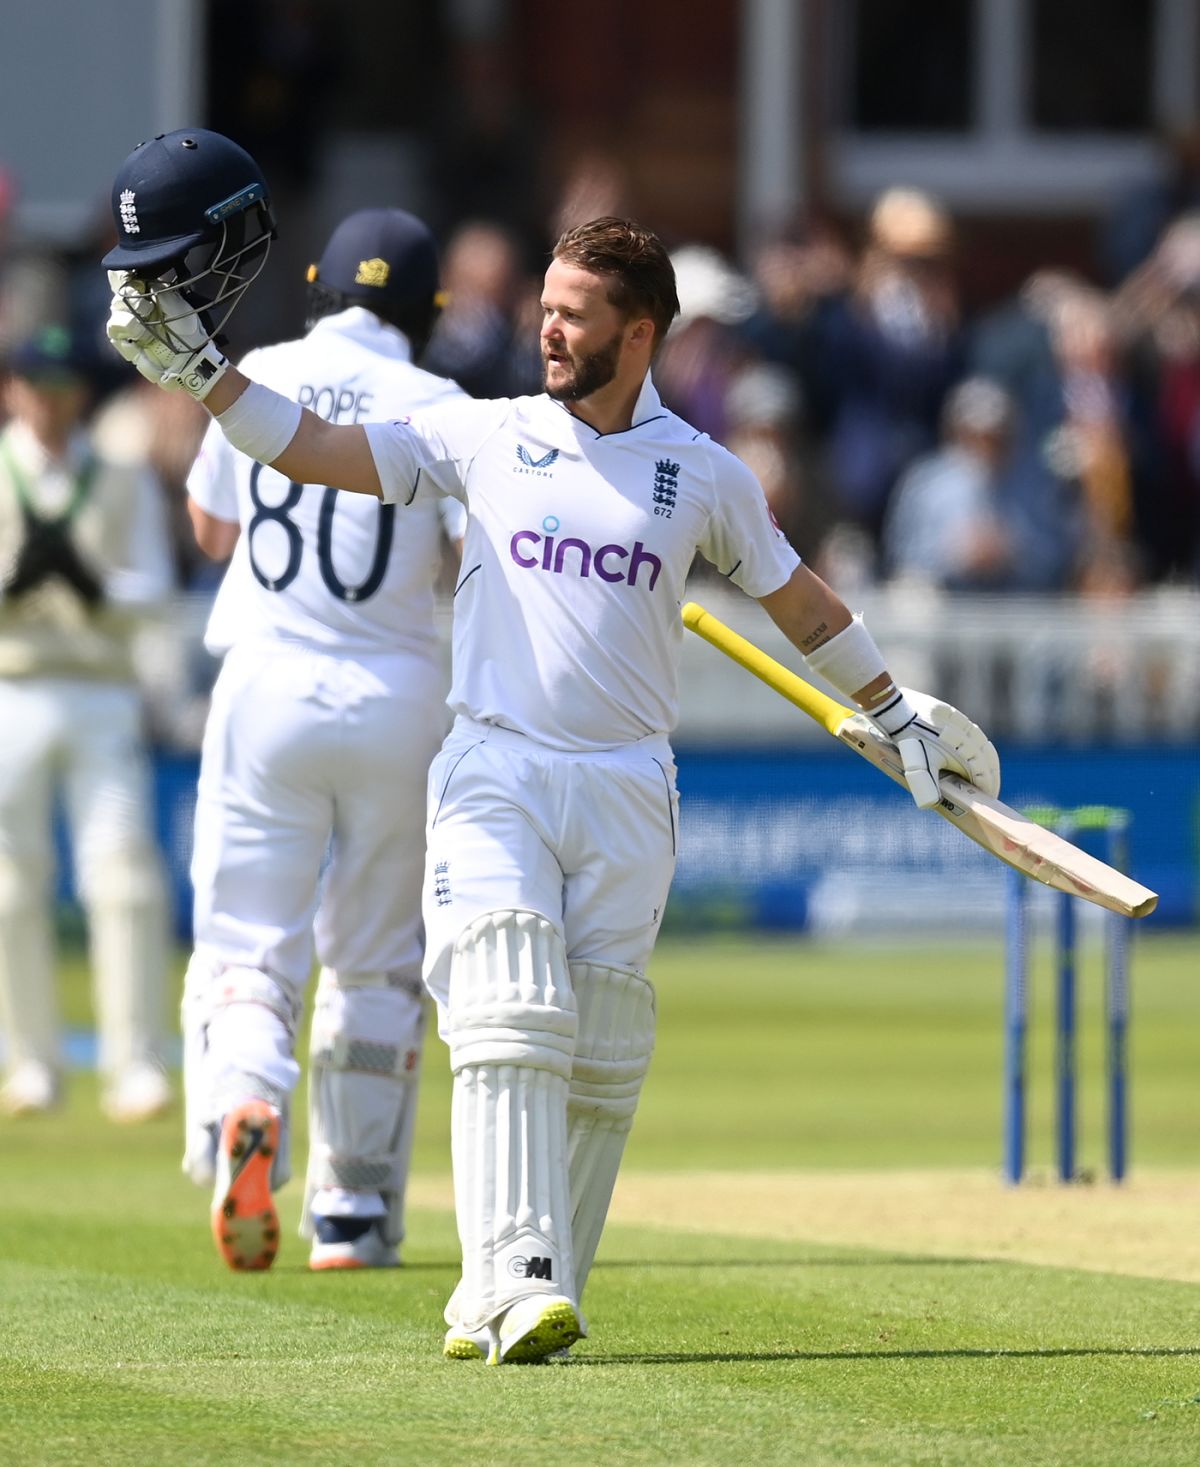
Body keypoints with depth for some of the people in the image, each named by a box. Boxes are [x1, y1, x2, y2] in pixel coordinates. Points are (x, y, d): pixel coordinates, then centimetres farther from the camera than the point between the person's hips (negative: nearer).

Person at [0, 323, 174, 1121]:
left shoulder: (126, 484, 9)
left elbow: (152, 589, 1)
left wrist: (96, 588, -19)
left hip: (105, 697, 0)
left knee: (124, 866, -10)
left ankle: (135, 1067, -9)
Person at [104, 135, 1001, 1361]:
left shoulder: (704, 477, 7)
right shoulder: (484, 436, 5)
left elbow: (793, 597, 19)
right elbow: (304, 448, 2)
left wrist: (896, 711, 23)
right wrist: (190, 361, -9)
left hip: (627, 789, 1)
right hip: (494, 775, -1)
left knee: (600, 1067, 0)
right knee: (510, 1028, -17)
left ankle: (521, 1297, 10)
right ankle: (515, 1285, -25)